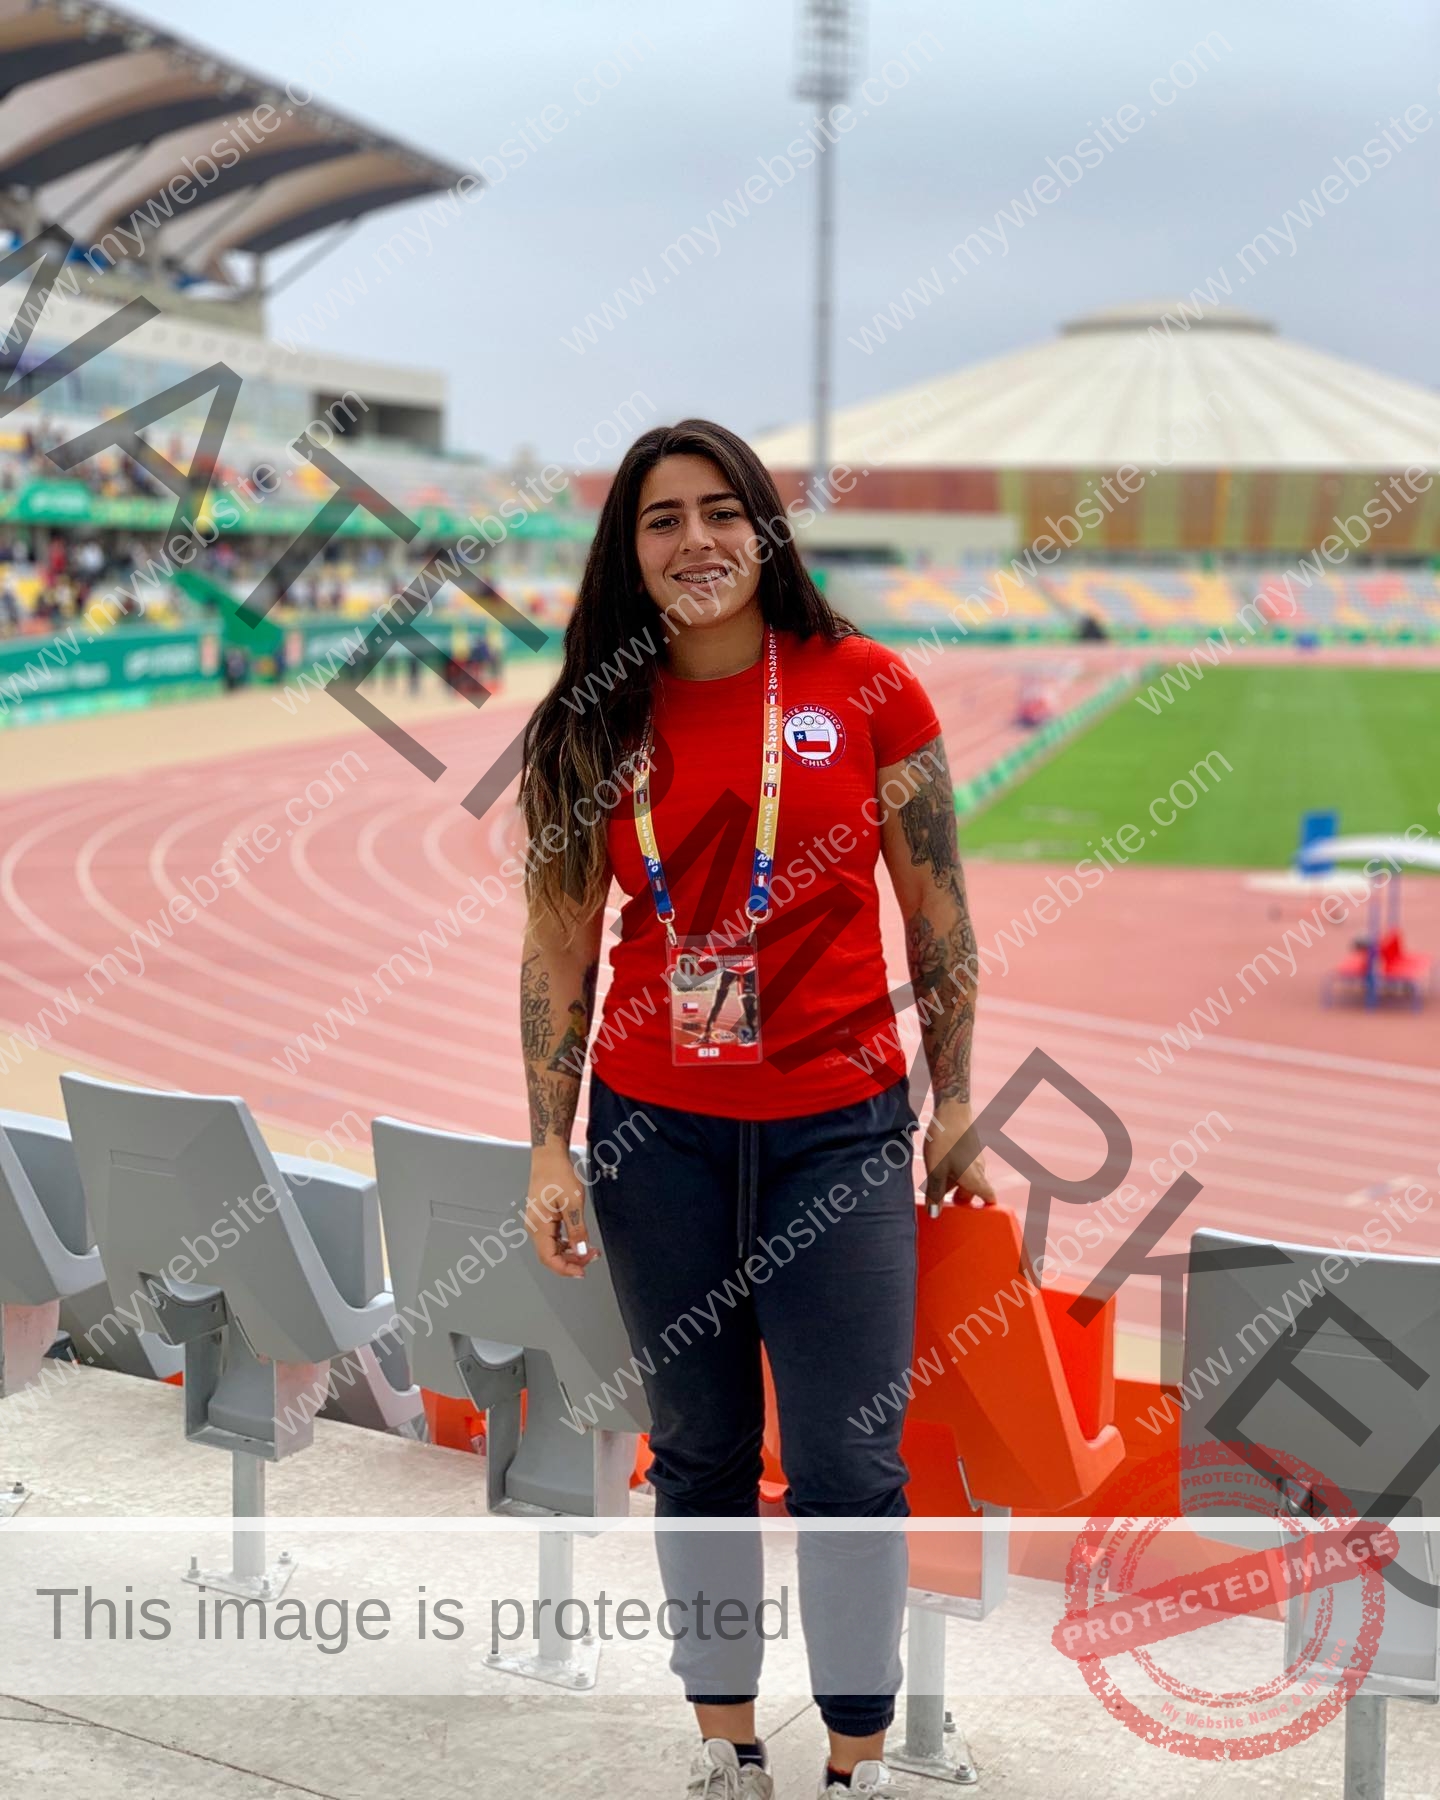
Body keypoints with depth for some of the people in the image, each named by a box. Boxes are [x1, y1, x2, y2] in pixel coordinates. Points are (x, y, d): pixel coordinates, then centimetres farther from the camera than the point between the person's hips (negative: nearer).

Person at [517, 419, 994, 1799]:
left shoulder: (865, 689, -3)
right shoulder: (591, 728, 2)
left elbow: (938, 913, 2)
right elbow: (558, 947, 4)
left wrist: (954, 1103, 3)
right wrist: (549, 1147, 0)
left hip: (839, 1127, -2)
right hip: (656, 1130, 2)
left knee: (847, 1463, 2)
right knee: (699, 1449, 12)